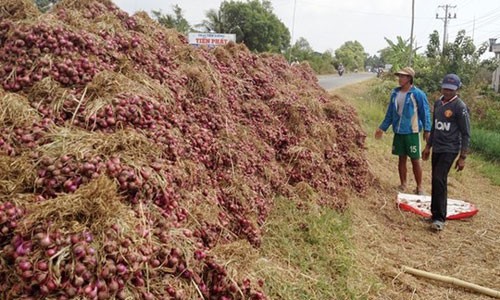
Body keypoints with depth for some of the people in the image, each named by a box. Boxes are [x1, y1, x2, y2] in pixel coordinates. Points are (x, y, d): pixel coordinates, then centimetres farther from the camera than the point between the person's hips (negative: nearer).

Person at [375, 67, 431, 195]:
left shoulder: (418, 94, -9)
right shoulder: (395, 93, 6)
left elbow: (425, 113, -7)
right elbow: (389, 113, 14)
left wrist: (427, 130, -15)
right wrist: (382, 128, 14)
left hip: (412, 132, -5)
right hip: (398, 132, 5)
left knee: (415, 160, 3)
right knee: (402, 159, 12)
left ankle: (419, 187, 14)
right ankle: (403, 185, 23)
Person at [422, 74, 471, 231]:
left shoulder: (460, 107, -12)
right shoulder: (438, 103, 9)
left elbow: (466, 134, -10)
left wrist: (462, 157, -12)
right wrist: (428, 146, 21)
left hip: (449, 150, -7)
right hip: (436, 148, 7)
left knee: (439, 179, -17)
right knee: (436, 181, 10)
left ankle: (439, 218, -11)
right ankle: (436, 213, 21)